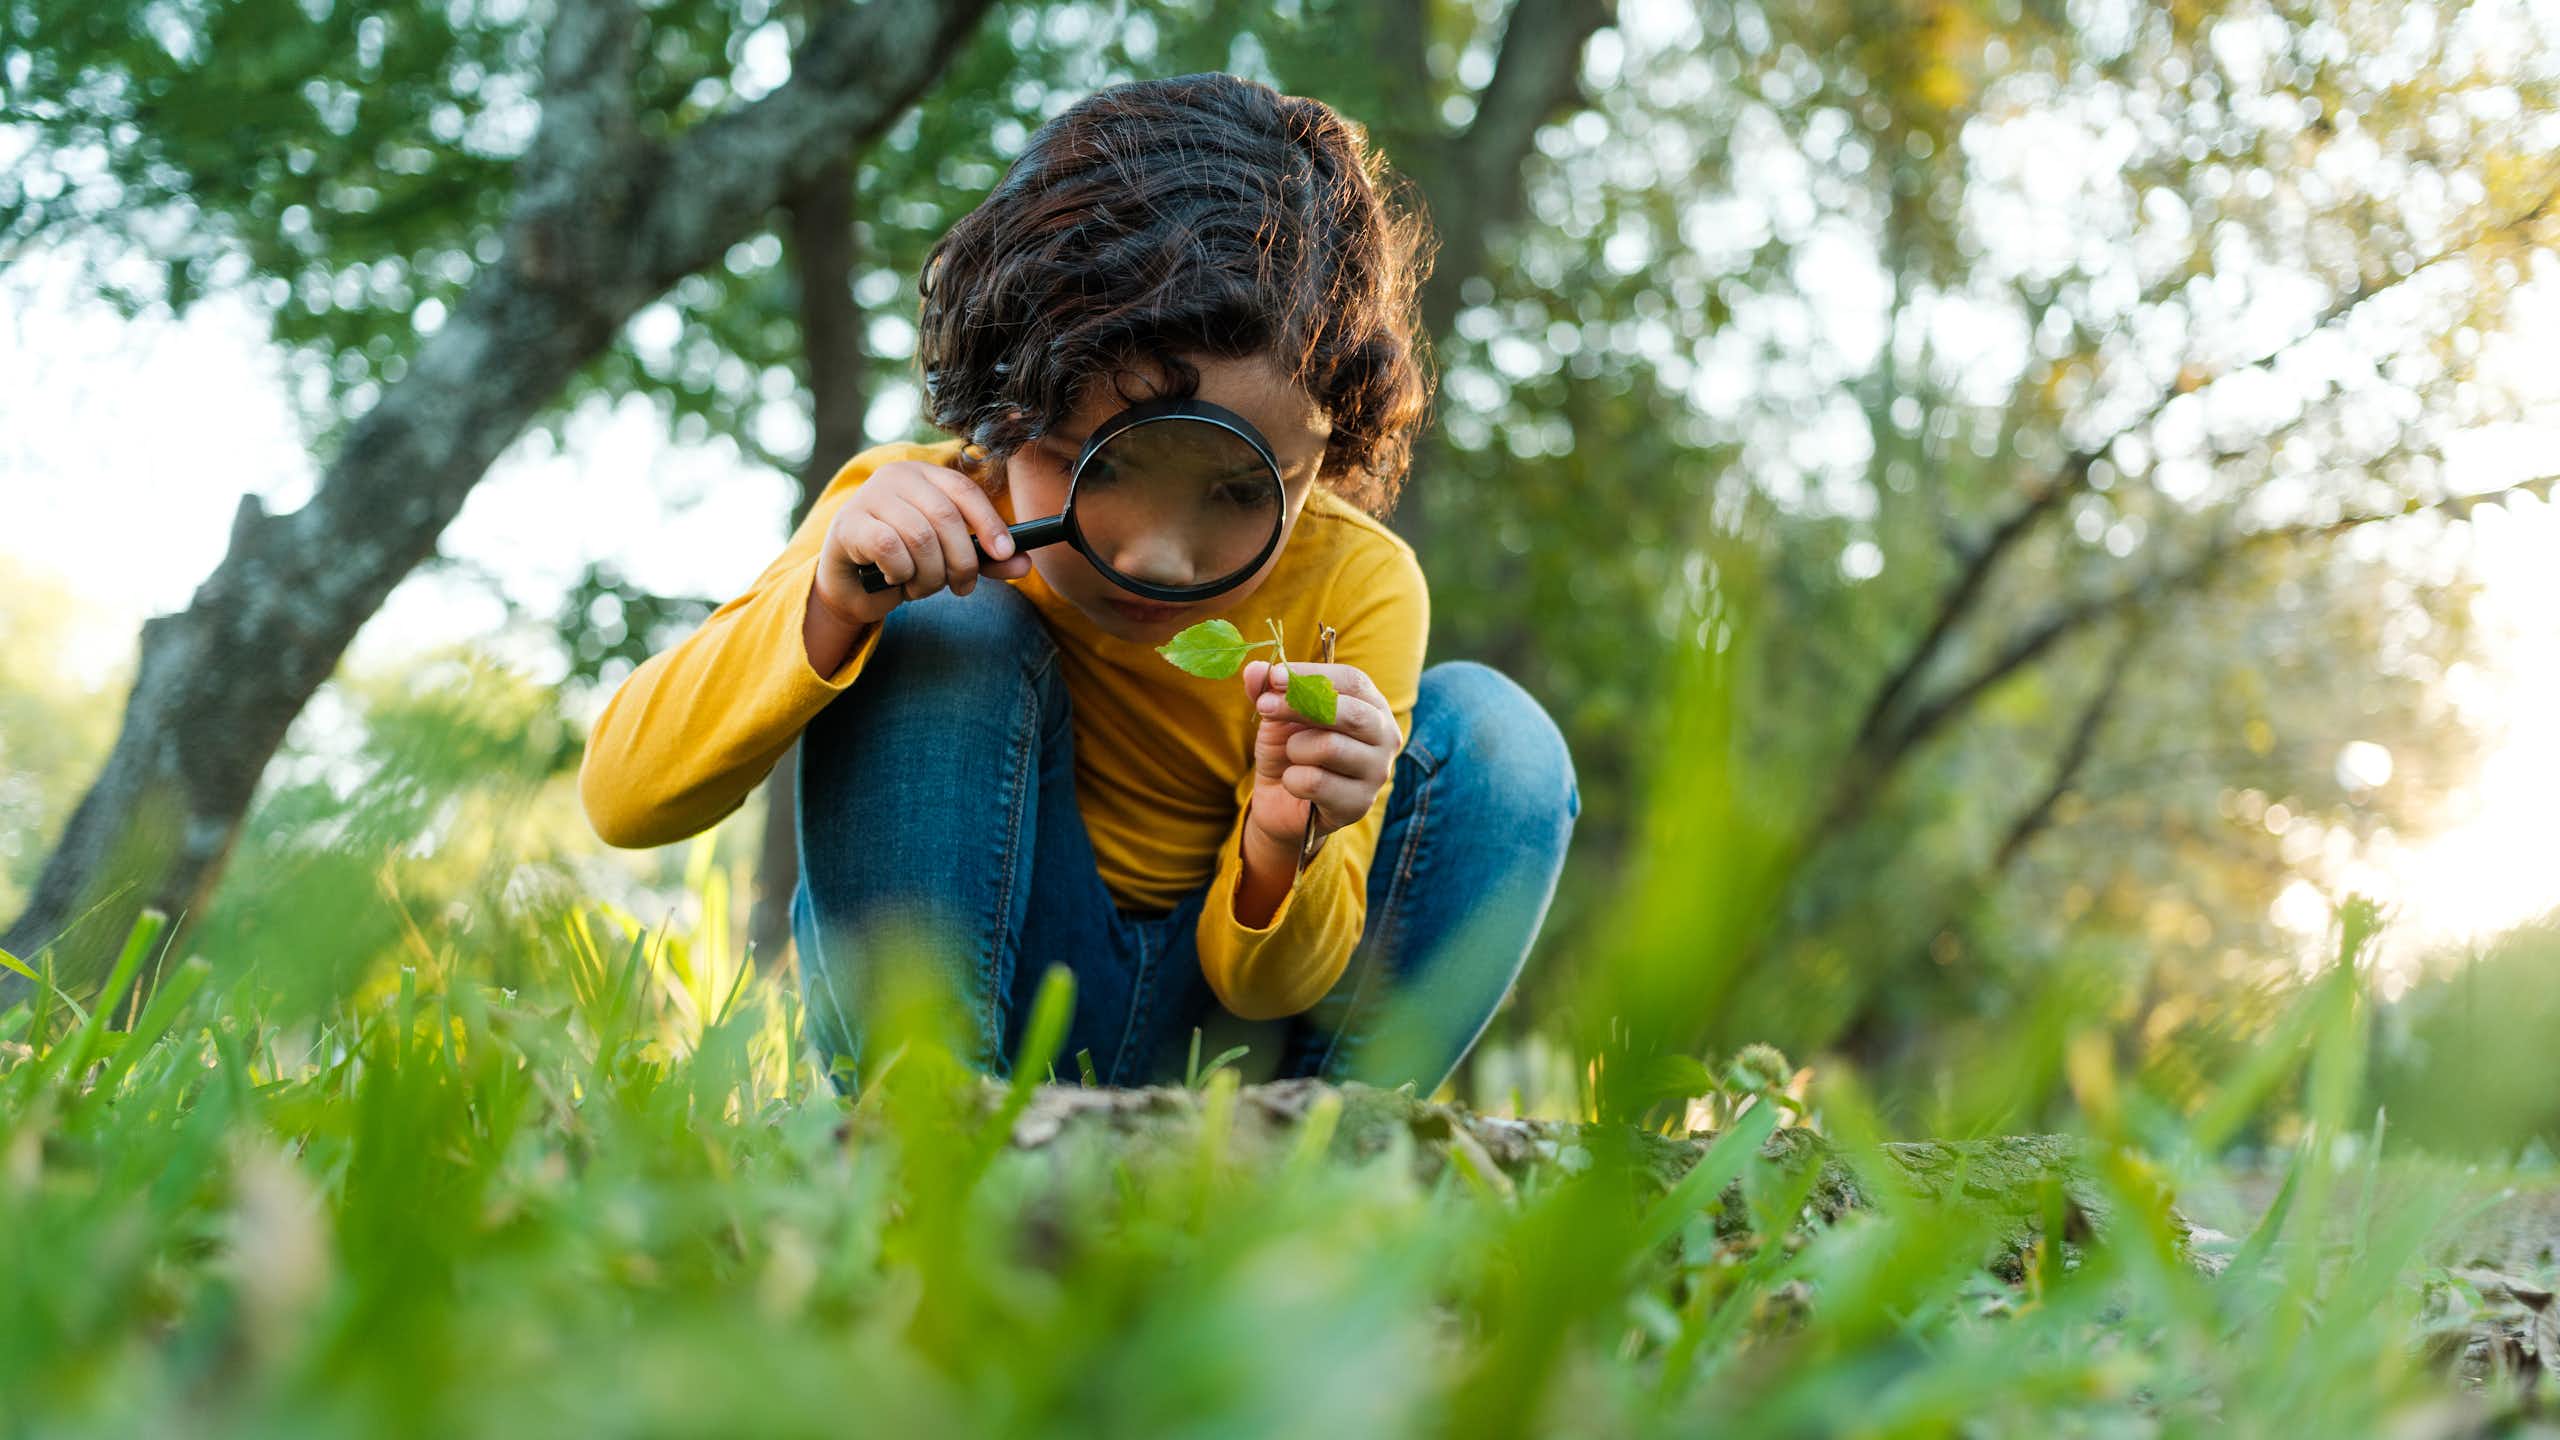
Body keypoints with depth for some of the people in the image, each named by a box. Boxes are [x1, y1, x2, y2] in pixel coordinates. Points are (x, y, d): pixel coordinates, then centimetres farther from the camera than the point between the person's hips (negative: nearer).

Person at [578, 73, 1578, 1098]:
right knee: (951, 638, -27)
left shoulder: (1355, 589, -17)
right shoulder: (918, 520, -19)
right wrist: (830, 607, -41)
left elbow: (1268, 990, -14)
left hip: (1201, 1028, 2)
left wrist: (1281, 849, -38)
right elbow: (624, 801, -25)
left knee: (1495, 738, -17)